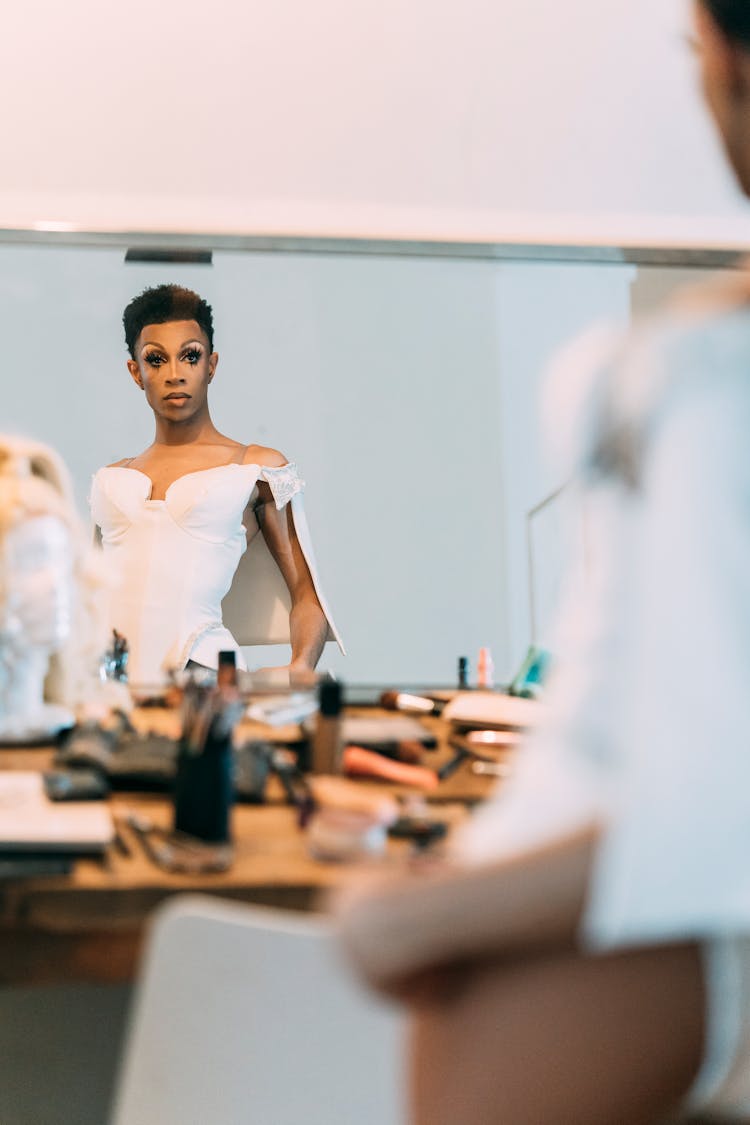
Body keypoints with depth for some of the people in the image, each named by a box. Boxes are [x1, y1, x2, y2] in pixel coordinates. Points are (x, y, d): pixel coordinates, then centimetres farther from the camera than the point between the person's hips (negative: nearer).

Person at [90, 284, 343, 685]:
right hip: (109, 675, 3)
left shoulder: (258, 468, 12)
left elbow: (306, 593, 10)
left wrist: (301, 668, -9)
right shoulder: (110, 479, 22)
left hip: (198, 669, -3)